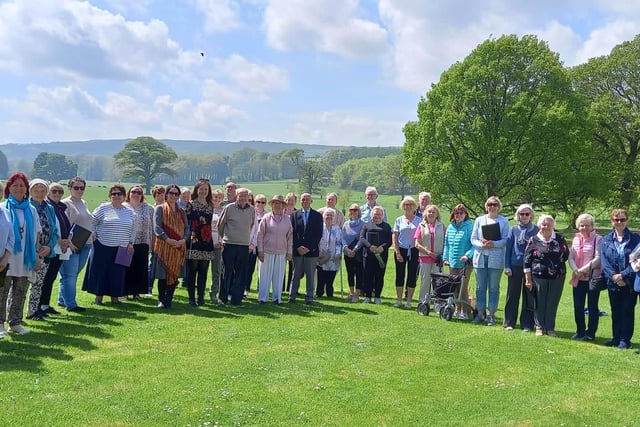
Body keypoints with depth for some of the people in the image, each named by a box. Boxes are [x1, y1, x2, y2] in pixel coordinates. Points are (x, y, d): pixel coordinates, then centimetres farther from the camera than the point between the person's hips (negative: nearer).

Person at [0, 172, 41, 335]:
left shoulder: (31, 210, 11)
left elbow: (37, 233, 14)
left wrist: (36, 254, 11)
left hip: (25, 259, 4)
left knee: (20, 292, 8)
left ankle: (15, 322, 16)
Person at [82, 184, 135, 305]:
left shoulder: (129, 212, 10)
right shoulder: (103, 208, -1)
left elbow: (132, 230, 14)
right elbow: (92, 222, 3)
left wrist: (130, 244, 8)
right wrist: (93, 235, -4)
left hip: (120, 248, 3)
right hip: (103, 246, -3)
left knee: (117, 273, 5)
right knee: (100, 271, 2)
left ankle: (115, 297, 14)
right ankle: (99, 295, 11)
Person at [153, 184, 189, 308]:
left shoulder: (181, 211, 16)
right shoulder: (160, 209, 3)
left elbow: (187, 228, 10)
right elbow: (156, 227, -7)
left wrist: (183, 240, -9)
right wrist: (168, 239, -18)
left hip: (179, 247, 4)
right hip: (163, 246, -4)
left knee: (174, 274, 4)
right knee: (163, 274, -4)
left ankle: (169, 300, 13)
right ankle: (161, 300, 7)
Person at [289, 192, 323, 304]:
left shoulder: (317, 216, 5)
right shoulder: (294, 214, 10)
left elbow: (319, 234, 0)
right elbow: (292, 233, 5)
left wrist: (309, 248, -8)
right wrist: (298, 247, -7)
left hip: (312, 250, -1)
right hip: (297, 250, 1)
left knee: (311, 275, 2)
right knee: (296, 274, 5)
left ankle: (309, 297, 7)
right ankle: (292, 296, 11)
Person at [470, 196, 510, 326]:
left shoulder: (504, 221, 1)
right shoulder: (479, 220, 8)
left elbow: (506, 240, -3)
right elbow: (473, 239, 5)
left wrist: (493, 244, -19)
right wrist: (482, 244, -14)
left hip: (496, 259, -2)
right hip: (480, 257, 2)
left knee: (493, 287, 2)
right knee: (480, 287, 7)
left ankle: (491, 314, 10)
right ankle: (480, 313, 16)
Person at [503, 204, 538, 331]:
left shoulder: (536, 230, 2)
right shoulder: (513, 230, 5)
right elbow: (508, 248, 5)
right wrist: (507, 267, -1)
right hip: (515, 266, 1)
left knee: (529, 296, 5)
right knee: (512, 295, 5)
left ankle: (527, 324, 13)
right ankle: (509, 322, 14)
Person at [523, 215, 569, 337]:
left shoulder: (560, 239, 3)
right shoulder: (533, 240, -1)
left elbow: (566, 254, 13)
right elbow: (527, 261, -1)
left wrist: (558, 264, 5)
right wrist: (528, 279, -4)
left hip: (557, 277, 1)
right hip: (538, 276, -1)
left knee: (553, 303, 7)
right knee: (539, 303, 5)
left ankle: (550, 327, 18)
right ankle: (539, 327, 17)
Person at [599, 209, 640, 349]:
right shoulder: (606, 240, 4)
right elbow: (604, 260, -2)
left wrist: (623, 275, -17)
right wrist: (614, 276, -15)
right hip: (613, 282, 3)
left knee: (627, 311, 4)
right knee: (615, 311, 12)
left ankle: (625, 340, 11)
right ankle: (616, 338, 22)